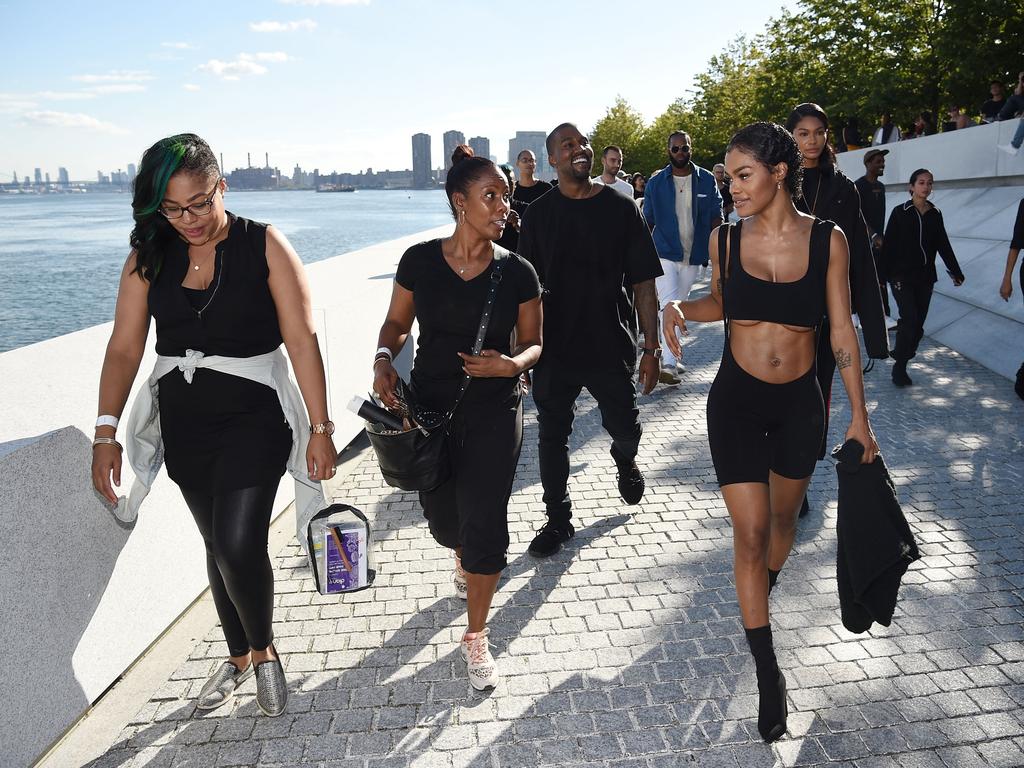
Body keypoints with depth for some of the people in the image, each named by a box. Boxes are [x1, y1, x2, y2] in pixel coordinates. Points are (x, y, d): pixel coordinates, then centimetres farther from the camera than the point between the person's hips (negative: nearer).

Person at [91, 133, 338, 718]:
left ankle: (265, 651, 17)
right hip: (184, 423, 4)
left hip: (255, 417, -4)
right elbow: (125, 348, 0)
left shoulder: (265, 246, -10)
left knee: (239, 546, -13)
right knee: (219, 545, 14)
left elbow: (302, 340, -12)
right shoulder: (149, 257, 1)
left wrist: (320, 428, -13)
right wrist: (106, 432, -7)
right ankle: (238, 655, 36)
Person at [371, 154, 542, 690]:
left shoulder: (517, 273, -5)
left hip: (494, 411, -1)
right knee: (443, 519, 13)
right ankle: (465, 558, 53)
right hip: (429, 407, 1)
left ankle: (476, 637, 17)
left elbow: (533, 342, 3)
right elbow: (396, 323, 6)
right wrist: (383, 359, -14)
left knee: (484, 524, -5)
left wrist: (512, 364, -18)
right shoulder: (419, 261, -5)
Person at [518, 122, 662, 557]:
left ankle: (625, 461, 48)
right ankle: (558, 520, 26)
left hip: (612, 345, 0)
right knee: (552, 437, 8)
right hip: (553, 346, 1)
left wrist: (651, 347, -5)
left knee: (624, 429, 10)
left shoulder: (620, 208, -1)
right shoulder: (538, 214, 1)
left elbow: (643, 283, -1)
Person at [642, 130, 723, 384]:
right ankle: (669, 364, -19)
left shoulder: (707, 180, 3)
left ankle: (670, 354, 28)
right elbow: (647, 222, 5)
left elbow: (716, 218, 5)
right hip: (664, 254, -2)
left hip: (693, 256, 2)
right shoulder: (656, 183, 0)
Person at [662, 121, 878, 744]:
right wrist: (683, 308, -10)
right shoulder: (726, 238, -5)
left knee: (783, 516, 20)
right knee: (749, 532, -1)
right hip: (736, 401, 0)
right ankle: (768, 671, 11)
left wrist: (859, 417, -2)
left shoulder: (827, 239, -8)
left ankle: (764, 594, 51)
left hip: (800, 402, 1)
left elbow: (842, 332, -4)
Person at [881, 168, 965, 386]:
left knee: (918, 325, 4)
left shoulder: (935, 214, 9)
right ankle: (899, 367, -5)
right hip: (902, 276, -4)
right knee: (910, 321, -15)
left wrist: (955, 271, 13)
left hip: (925, 278, 4)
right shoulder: (900, 212, -2)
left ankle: (901, 367, 17)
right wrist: (884, 274, -9)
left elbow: (943, 245, 14)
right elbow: (888, 244, -4)